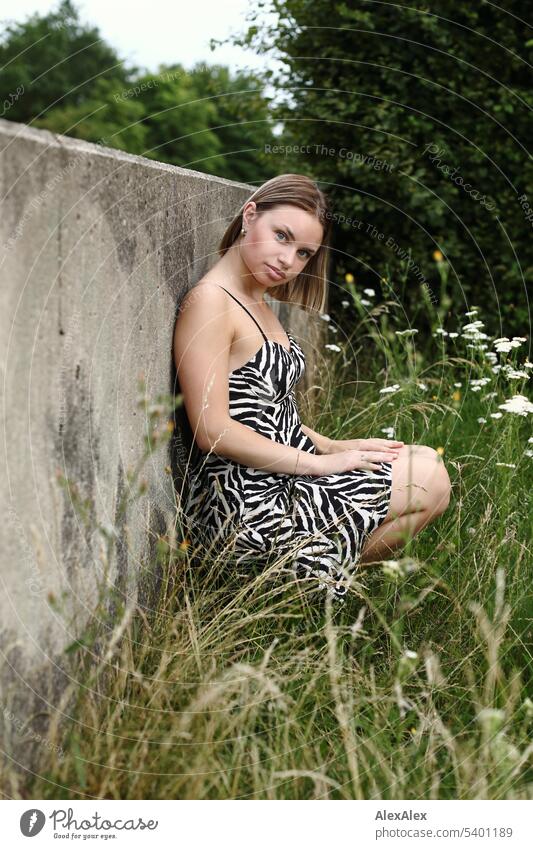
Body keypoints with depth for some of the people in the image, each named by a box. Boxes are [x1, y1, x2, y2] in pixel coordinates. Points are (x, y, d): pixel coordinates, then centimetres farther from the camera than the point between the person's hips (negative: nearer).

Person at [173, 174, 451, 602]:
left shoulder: (259, 304, 16)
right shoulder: (209, 301, -14)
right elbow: (214, 430, -21)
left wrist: (335, 446, 3)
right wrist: (321, 463, -17)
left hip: (285, 476, 10)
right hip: (245, 499, -10)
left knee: (426, 460, 7)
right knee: (428, 482, -8)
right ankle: (314, 582, 1)